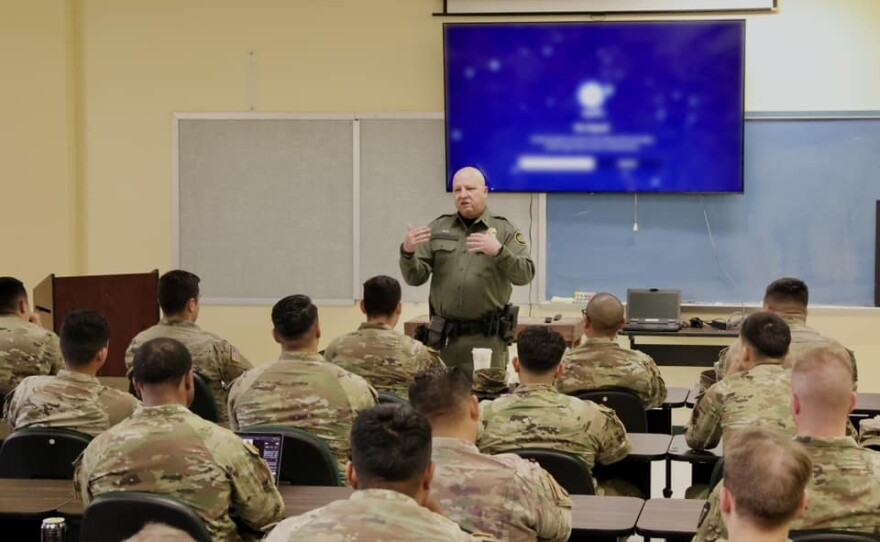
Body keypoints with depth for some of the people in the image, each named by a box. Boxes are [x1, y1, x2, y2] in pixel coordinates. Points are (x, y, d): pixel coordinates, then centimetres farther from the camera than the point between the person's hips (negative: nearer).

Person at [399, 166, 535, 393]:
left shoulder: (505, 230, 5)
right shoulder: (437, 229, 11)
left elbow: (525, 275, -7)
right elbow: (415, 277, 6)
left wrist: (499, 251, -24)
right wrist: (407, 252, -15)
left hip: (486, 337, -3)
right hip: (444, 336, 3)